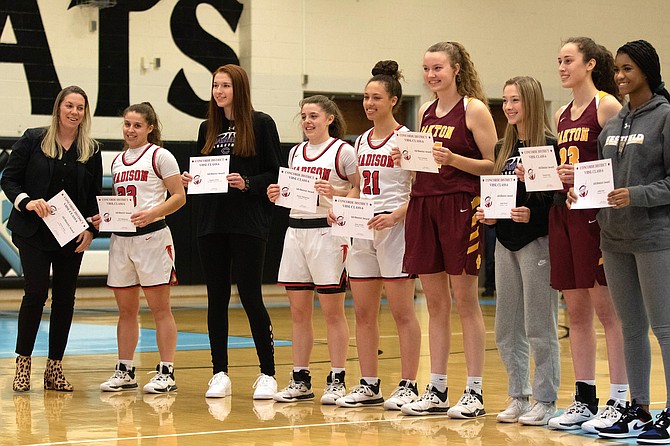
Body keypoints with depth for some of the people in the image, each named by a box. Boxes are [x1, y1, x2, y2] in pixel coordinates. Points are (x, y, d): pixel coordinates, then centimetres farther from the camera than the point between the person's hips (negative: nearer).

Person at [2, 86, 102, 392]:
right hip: (33, 232, -3)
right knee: (36, 294, -11)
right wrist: (27, 202, -18)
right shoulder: (33, 140, -1)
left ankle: (54, 368, 12)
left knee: (65, 299, 4)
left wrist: (91, 229, -3)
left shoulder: (91, 150, 6)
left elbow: (94, 195, 9)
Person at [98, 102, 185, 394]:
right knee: (125, 310, 9)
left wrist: (151, 214, -21)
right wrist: (104, 217, 3)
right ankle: (124, 372, 15)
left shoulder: (159, 155, -2)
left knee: (160, 308, -3)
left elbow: (179, 197, -7)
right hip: (121, 238, 6)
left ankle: (166, 372, -1)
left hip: (152, 236, -6)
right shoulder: (117, 161, 16)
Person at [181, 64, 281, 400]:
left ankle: (267, 374, 3)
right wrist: (190, 180, -2)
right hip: (211, 223, 5)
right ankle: (220, 375, 12)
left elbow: (276, 174, -4)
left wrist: (247, 183, -19)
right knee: (217, 299, 6)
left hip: (248, 224, -5)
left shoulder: (261, 124, -1)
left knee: (251, 297, -6)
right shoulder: (207, 129, 14)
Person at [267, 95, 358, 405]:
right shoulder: (296, 153, 15)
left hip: (328, 231, -6)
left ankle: (337, 381, 4)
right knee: (298, 312, 7)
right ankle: (300, 380, 13)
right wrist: (278, 196, 3)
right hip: (296, 230, 6)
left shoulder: (342, 151, -4)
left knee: (332, 311, -2)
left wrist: (335, 192, -22)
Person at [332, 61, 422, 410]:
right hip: (362, 229, 7)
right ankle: (369, 385, 14)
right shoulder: (361, 142, 15)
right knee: (363, 312, 7)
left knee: (402, 312, -4)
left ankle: (408, 386, 0)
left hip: (394, 228, -7)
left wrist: (395, 216, -22)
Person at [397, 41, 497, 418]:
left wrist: (453, 159, -20)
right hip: (423, 204, 6)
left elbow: (493, 165, -8)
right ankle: (437, 390, 13)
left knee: (465, 301, -4)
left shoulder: (474, 109, -4)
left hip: (460, 206, -6)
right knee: (435, 303, 8)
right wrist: (407, 160, 4)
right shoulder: (426, 112, 15)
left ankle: (475, 392, 0)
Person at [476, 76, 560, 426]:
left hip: (537, 241, -7)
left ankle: (545, 400, 4)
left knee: (539, 327, -3)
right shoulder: (502, 148, 13)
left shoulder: (549, 145, -9)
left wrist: (533, 214, -26)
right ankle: (518, 397, 18)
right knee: (507, 328, 9)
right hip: (505, 242, 7)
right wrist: (487, 214, 1)